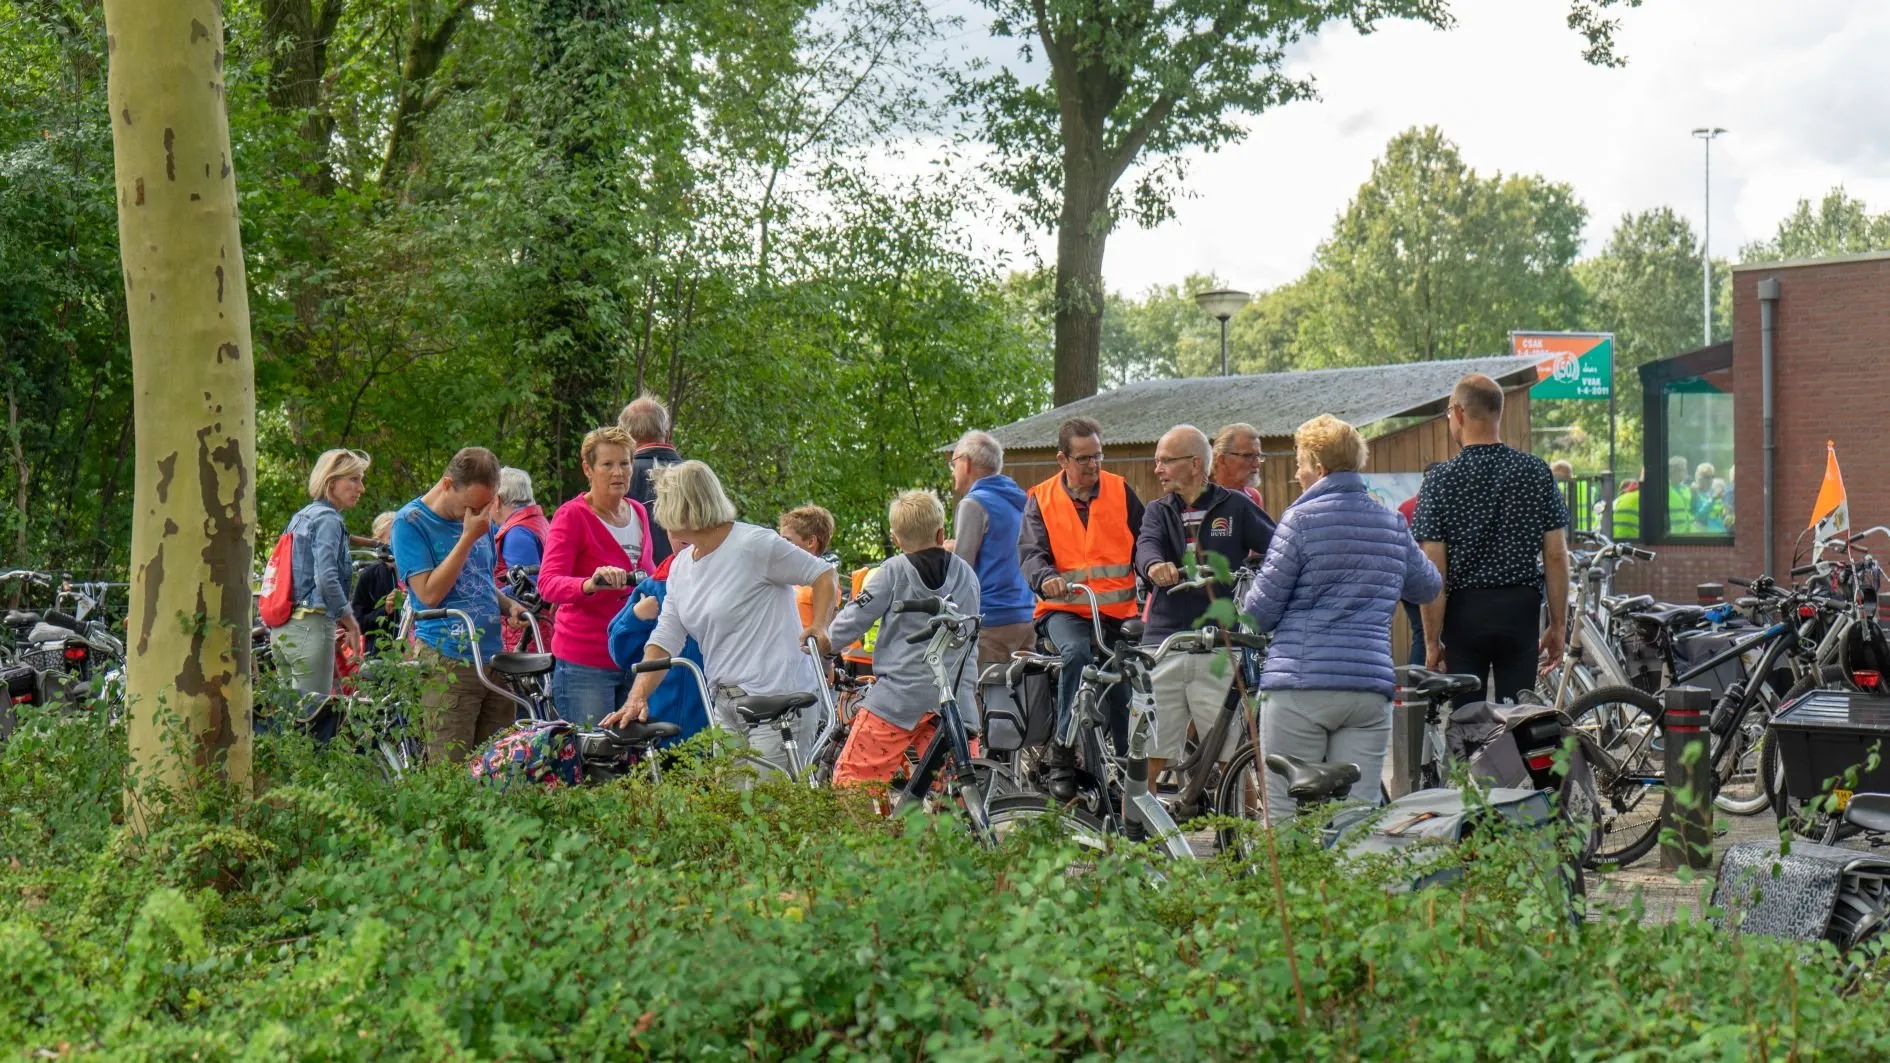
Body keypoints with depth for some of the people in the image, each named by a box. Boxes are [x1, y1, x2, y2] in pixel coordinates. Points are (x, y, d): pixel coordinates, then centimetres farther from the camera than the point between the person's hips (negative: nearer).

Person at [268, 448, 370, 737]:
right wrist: (351, 622, -11)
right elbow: (326, 579, -21)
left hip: (282, 628, 9)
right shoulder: (328, 519, -9)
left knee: (290, 713, 11)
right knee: (316, 715, -8)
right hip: (310, 626, -9)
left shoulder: (300, 517, 19)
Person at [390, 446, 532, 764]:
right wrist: (468, 537, -14)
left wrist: (509, 606, 4)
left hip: (493, 658, 6)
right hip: (447, 663, -6)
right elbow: (429, 593, -14)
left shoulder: (480, 520, 14)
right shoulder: (410, 522, -5)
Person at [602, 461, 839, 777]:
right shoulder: (681, 566, 14)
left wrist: (820, 627, -17)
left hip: (777, 702, -8)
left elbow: (825, 575, -2)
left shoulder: (754, 544, -9)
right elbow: (662, 641, 10)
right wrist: (637, 696, -3)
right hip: (726, 704, 8)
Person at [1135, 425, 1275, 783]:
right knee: (1147, 759, 1)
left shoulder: (1235, 507, 7)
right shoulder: (1159, 511, 13)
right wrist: (1154, 566, -31)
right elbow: (1146, 547, -8)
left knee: (1234, 759, -1)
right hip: (1162, 645, 2)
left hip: (1218, 652, -2)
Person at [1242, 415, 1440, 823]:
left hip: (1302, 686, -5)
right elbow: (1429, 586, 27)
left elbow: (1262, 609, -5)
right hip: (1371, 687, 5)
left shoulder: (1301, 518, -5)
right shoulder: (1392, 524, 12)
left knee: (1283, 817, -1)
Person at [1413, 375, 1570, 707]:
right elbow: (1556, 556, 1)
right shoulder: (1537, 472, 1)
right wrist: (1558, 624, 8)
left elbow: (1434, 570, -9)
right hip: (1522, 607, 2)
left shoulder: (1441, 481, -7)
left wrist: (1431, 640, -4)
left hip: (1465, 609, -2)